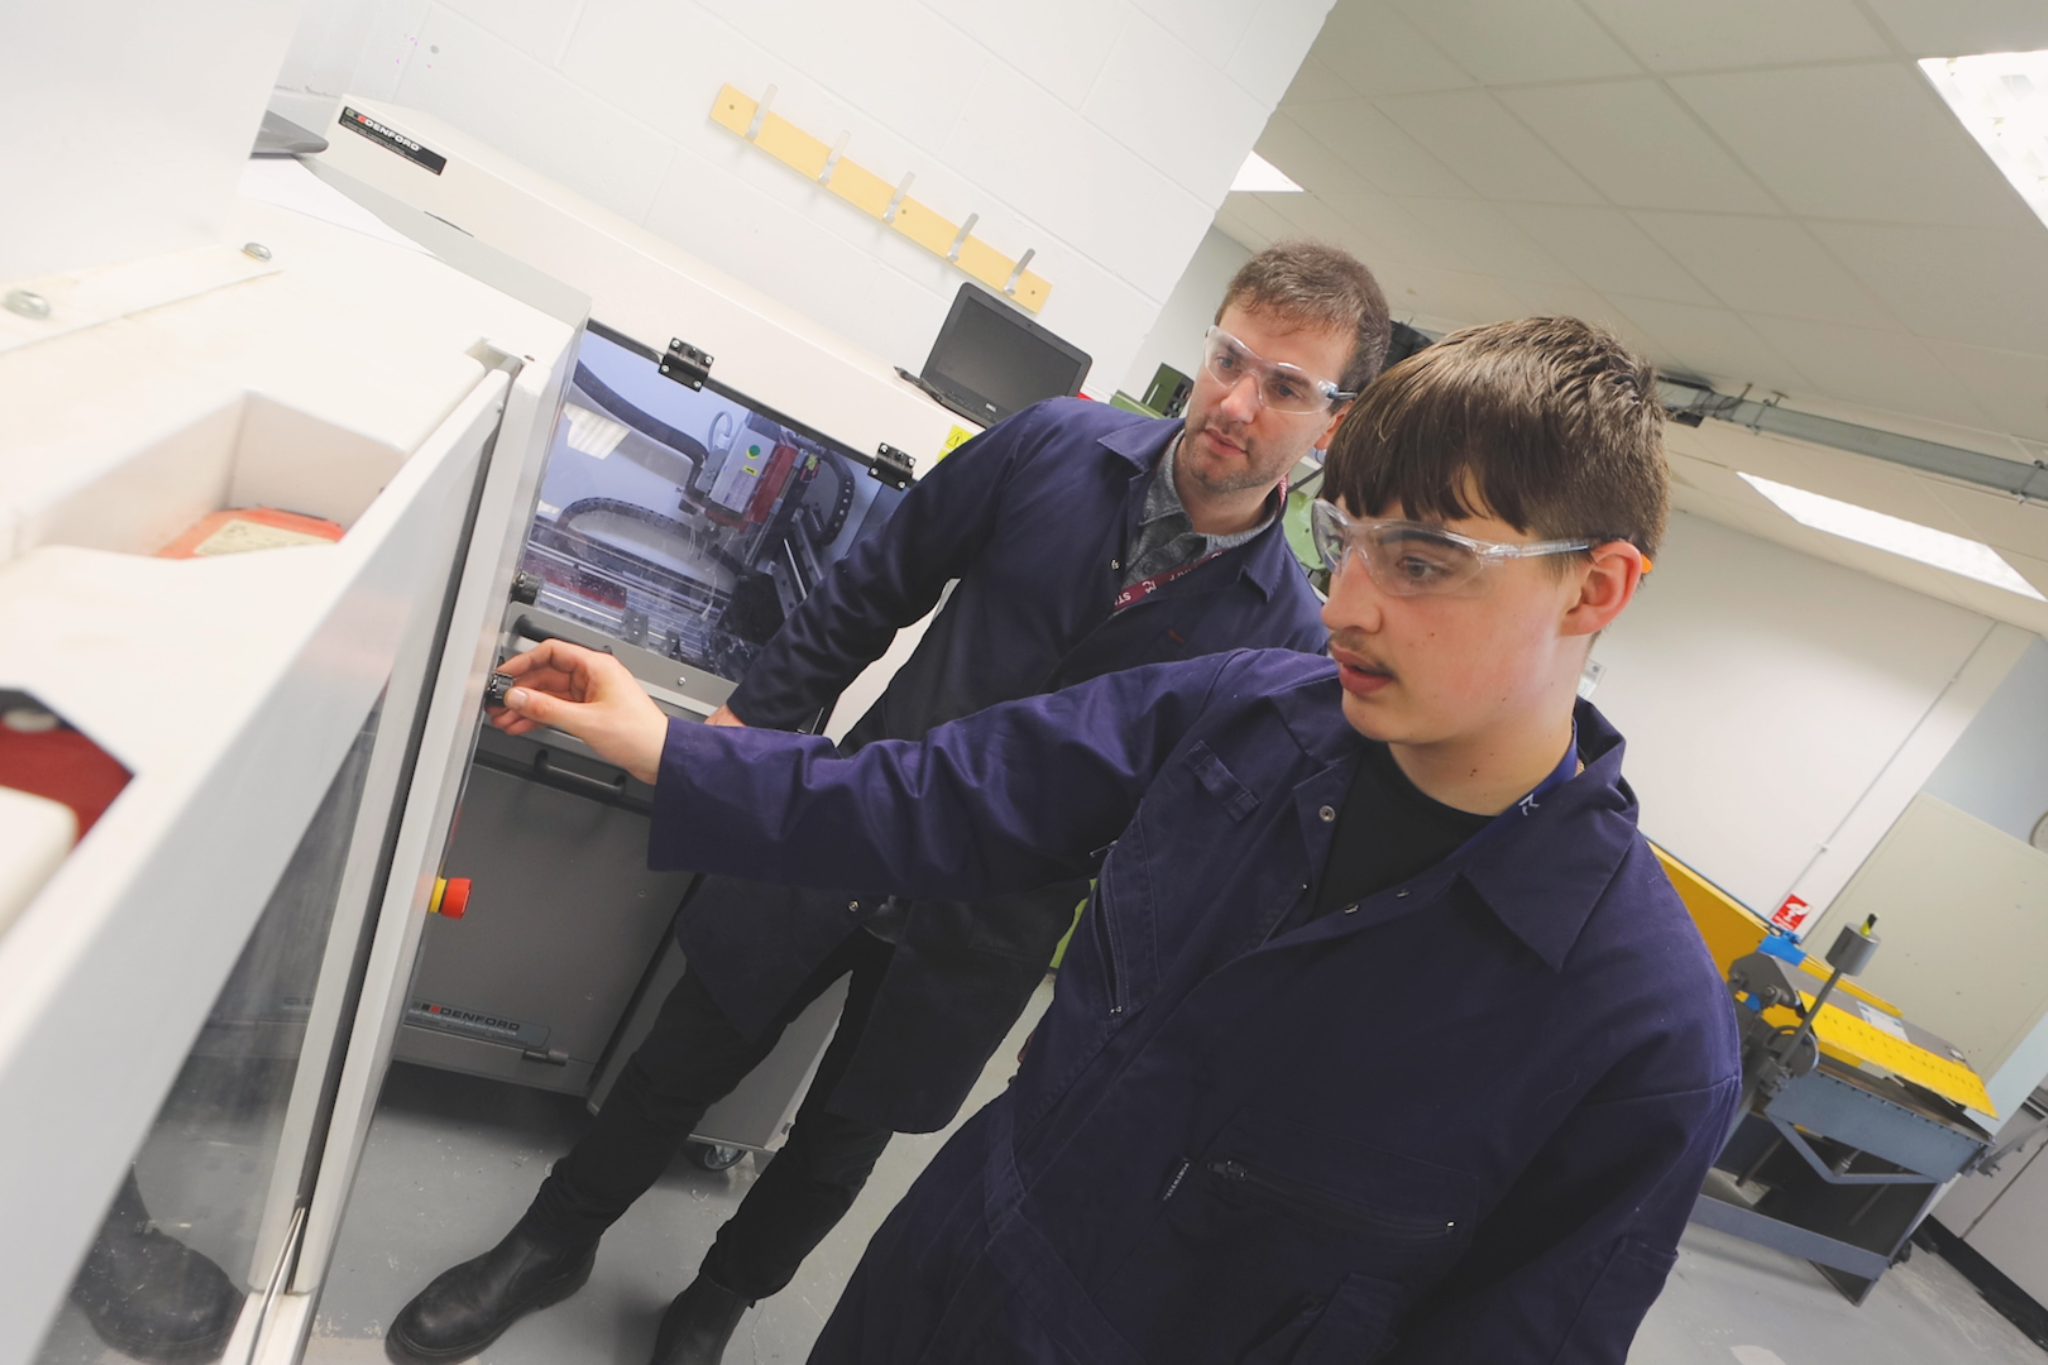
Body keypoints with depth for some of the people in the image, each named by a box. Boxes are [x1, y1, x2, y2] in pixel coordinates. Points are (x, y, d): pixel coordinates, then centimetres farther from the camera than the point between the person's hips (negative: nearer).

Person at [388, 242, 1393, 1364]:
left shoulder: (1282, 635, -15)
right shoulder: (1057, 446, -11)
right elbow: (875, 589, 0)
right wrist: (750, 720, -1)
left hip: (977, 935, -1)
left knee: (843, 1135, 19)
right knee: (688, 1057, 16)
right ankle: (554, 1244, 44)